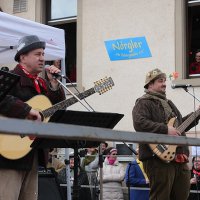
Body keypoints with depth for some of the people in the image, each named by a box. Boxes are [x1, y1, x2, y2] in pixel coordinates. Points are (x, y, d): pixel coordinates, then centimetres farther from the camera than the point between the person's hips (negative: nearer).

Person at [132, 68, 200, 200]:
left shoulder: (168, 103, 27)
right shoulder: (144, 103, -3)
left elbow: (180, 125, 34)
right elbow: (139, 123, -21)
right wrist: (165, 129, -23)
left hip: (180, 159, 9)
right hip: (159, 158, -9)